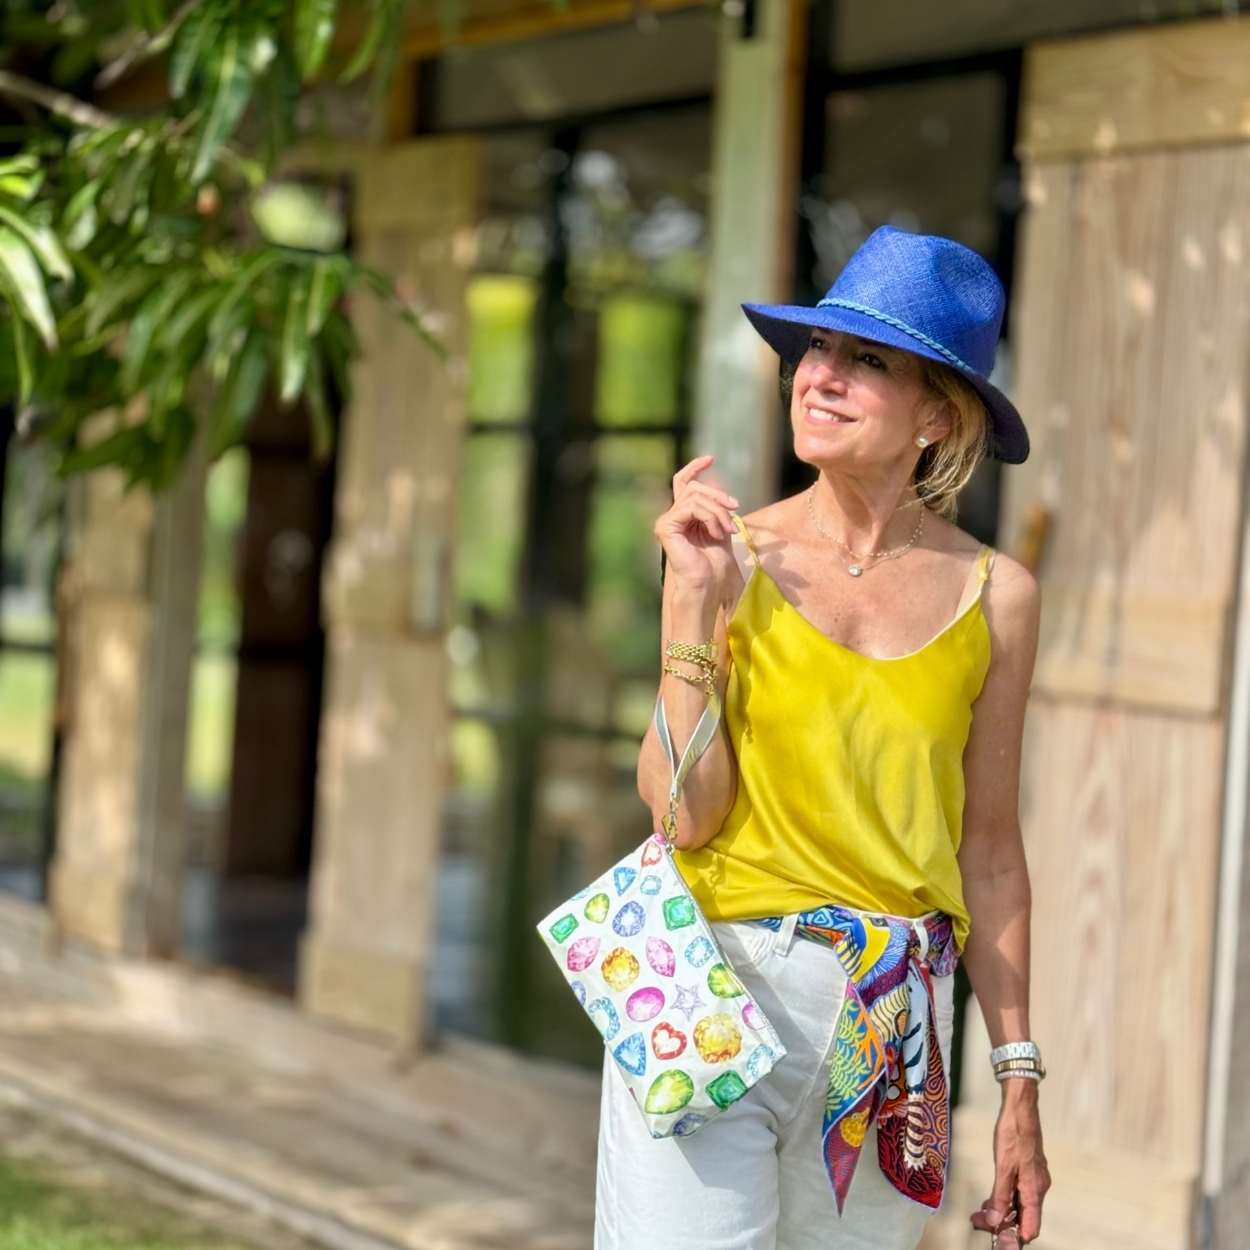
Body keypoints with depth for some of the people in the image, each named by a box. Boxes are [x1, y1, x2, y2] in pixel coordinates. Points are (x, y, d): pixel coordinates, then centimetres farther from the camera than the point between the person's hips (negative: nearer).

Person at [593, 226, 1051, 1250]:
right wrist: (692, 604, -14)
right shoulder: (732, 556, -3)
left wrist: (1020, 1084, 8)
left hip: (894, 1019, 2)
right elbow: (686, 812, -10)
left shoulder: (995, 597, 2)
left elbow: (988, 853, 7)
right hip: (715, 989, -2)